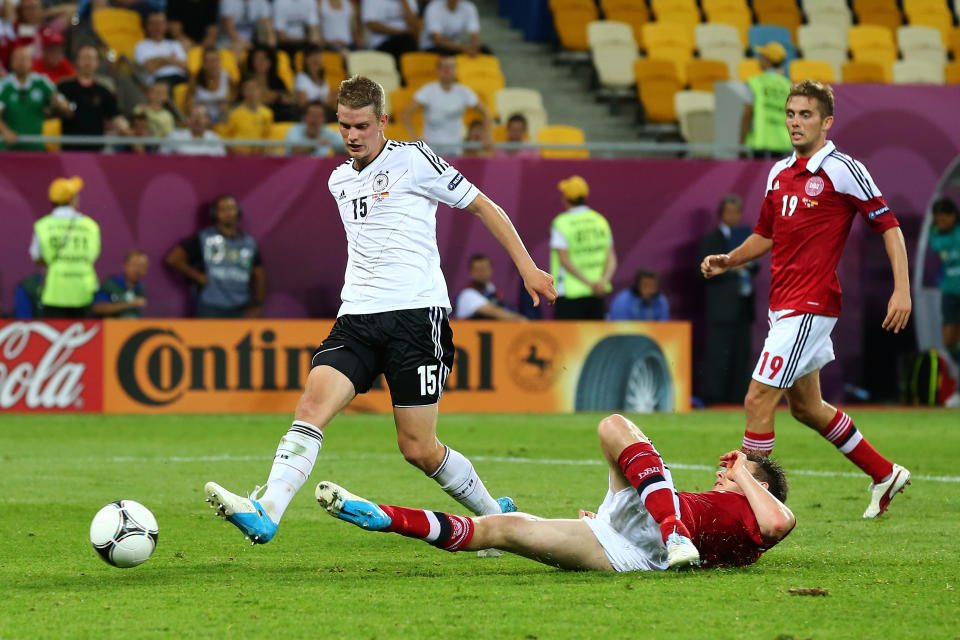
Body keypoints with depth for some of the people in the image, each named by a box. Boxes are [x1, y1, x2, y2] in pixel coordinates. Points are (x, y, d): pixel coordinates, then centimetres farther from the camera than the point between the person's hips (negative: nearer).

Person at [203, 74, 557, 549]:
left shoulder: (413, 160, -1)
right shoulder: (339, 180, 18)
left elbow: (482, 206, 5)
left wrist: (526, 266, 1)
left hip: (417, 312, -5)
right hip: (357, 316, 5)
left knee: (418, 450, -6)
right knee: (313, 402, -21)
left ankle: (497, 514, 18)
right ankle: (264, 513, -34)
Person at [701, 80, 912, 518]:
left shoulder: (842, 170, -10)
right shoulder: (779, 173, 12)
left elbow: (888, 225, -9)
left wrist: (902, 289, -16)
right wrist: (727, 261, 6)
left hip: (809, 306, -9)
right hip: (782, 303, 9)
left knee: (758, 400, -13)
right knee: (806, 406, 18)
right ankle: (884, 474, 33)